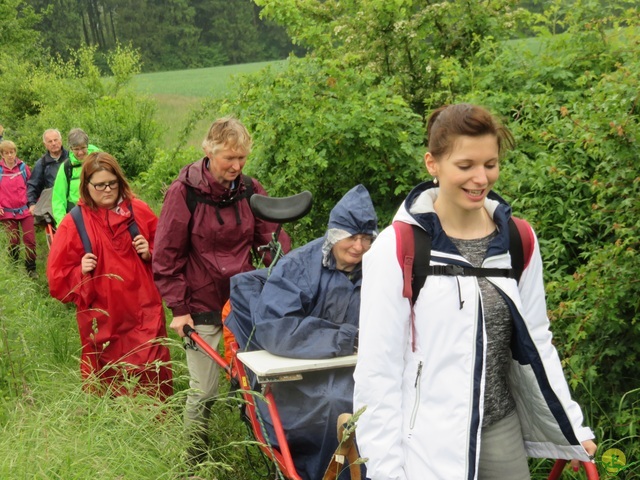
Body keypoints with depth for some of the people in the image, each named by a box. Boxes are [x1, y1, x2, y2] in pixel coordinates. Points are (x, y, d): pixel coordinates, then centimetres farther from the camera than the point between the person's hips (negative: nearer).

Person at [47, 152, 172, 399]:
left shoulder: (138, 210, 2)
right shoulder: (74, 223, -3)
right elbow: (58, 278, 0)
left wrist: (150, 254, -6)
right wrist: (81, 272, -17)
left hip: (144, 313, 2)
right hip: (103, 320, -1)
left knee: (153, 378, 8)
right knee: (109, 384, 5)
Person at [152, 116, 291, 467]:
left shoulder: (250, 190, 2)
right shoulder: (184, 191, -8)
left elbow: (273, 240, 5)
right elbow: (167, 255, -6)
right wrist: (178, 307, -8)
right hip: (202, 307, -3)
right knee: (203, 392, 2)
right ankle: (195, 465, 21)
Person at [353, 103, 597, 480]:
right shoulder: (398, 249, -13)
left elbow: (536, 343, 11)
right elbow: (378, 367, -11)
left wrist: (572, 426, 13)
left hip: (502, 433, 4)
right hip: (428, 441, -4)